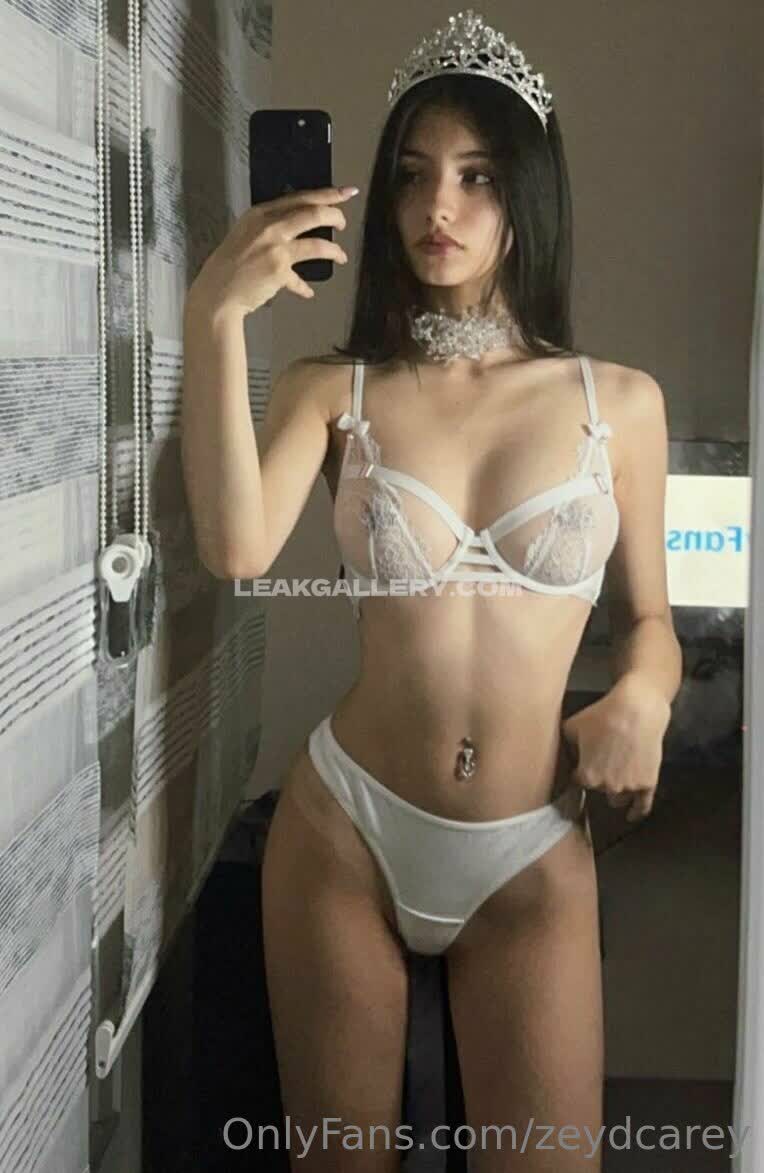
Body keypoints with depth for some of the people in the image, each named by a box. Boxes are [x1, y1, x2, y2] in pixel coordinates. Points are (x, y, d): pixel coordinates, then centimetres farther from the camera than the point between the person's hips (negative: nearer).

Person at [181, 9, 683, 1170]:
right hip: (343, 827, 1)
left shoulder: (620, 400, 0)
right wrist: (214, 319, -25)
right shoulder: (333, 387, -2)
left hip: (532, 854, 0)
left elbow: (648, 617, 8)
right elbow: (235, 548, -21)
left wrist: (640, 699, -14)